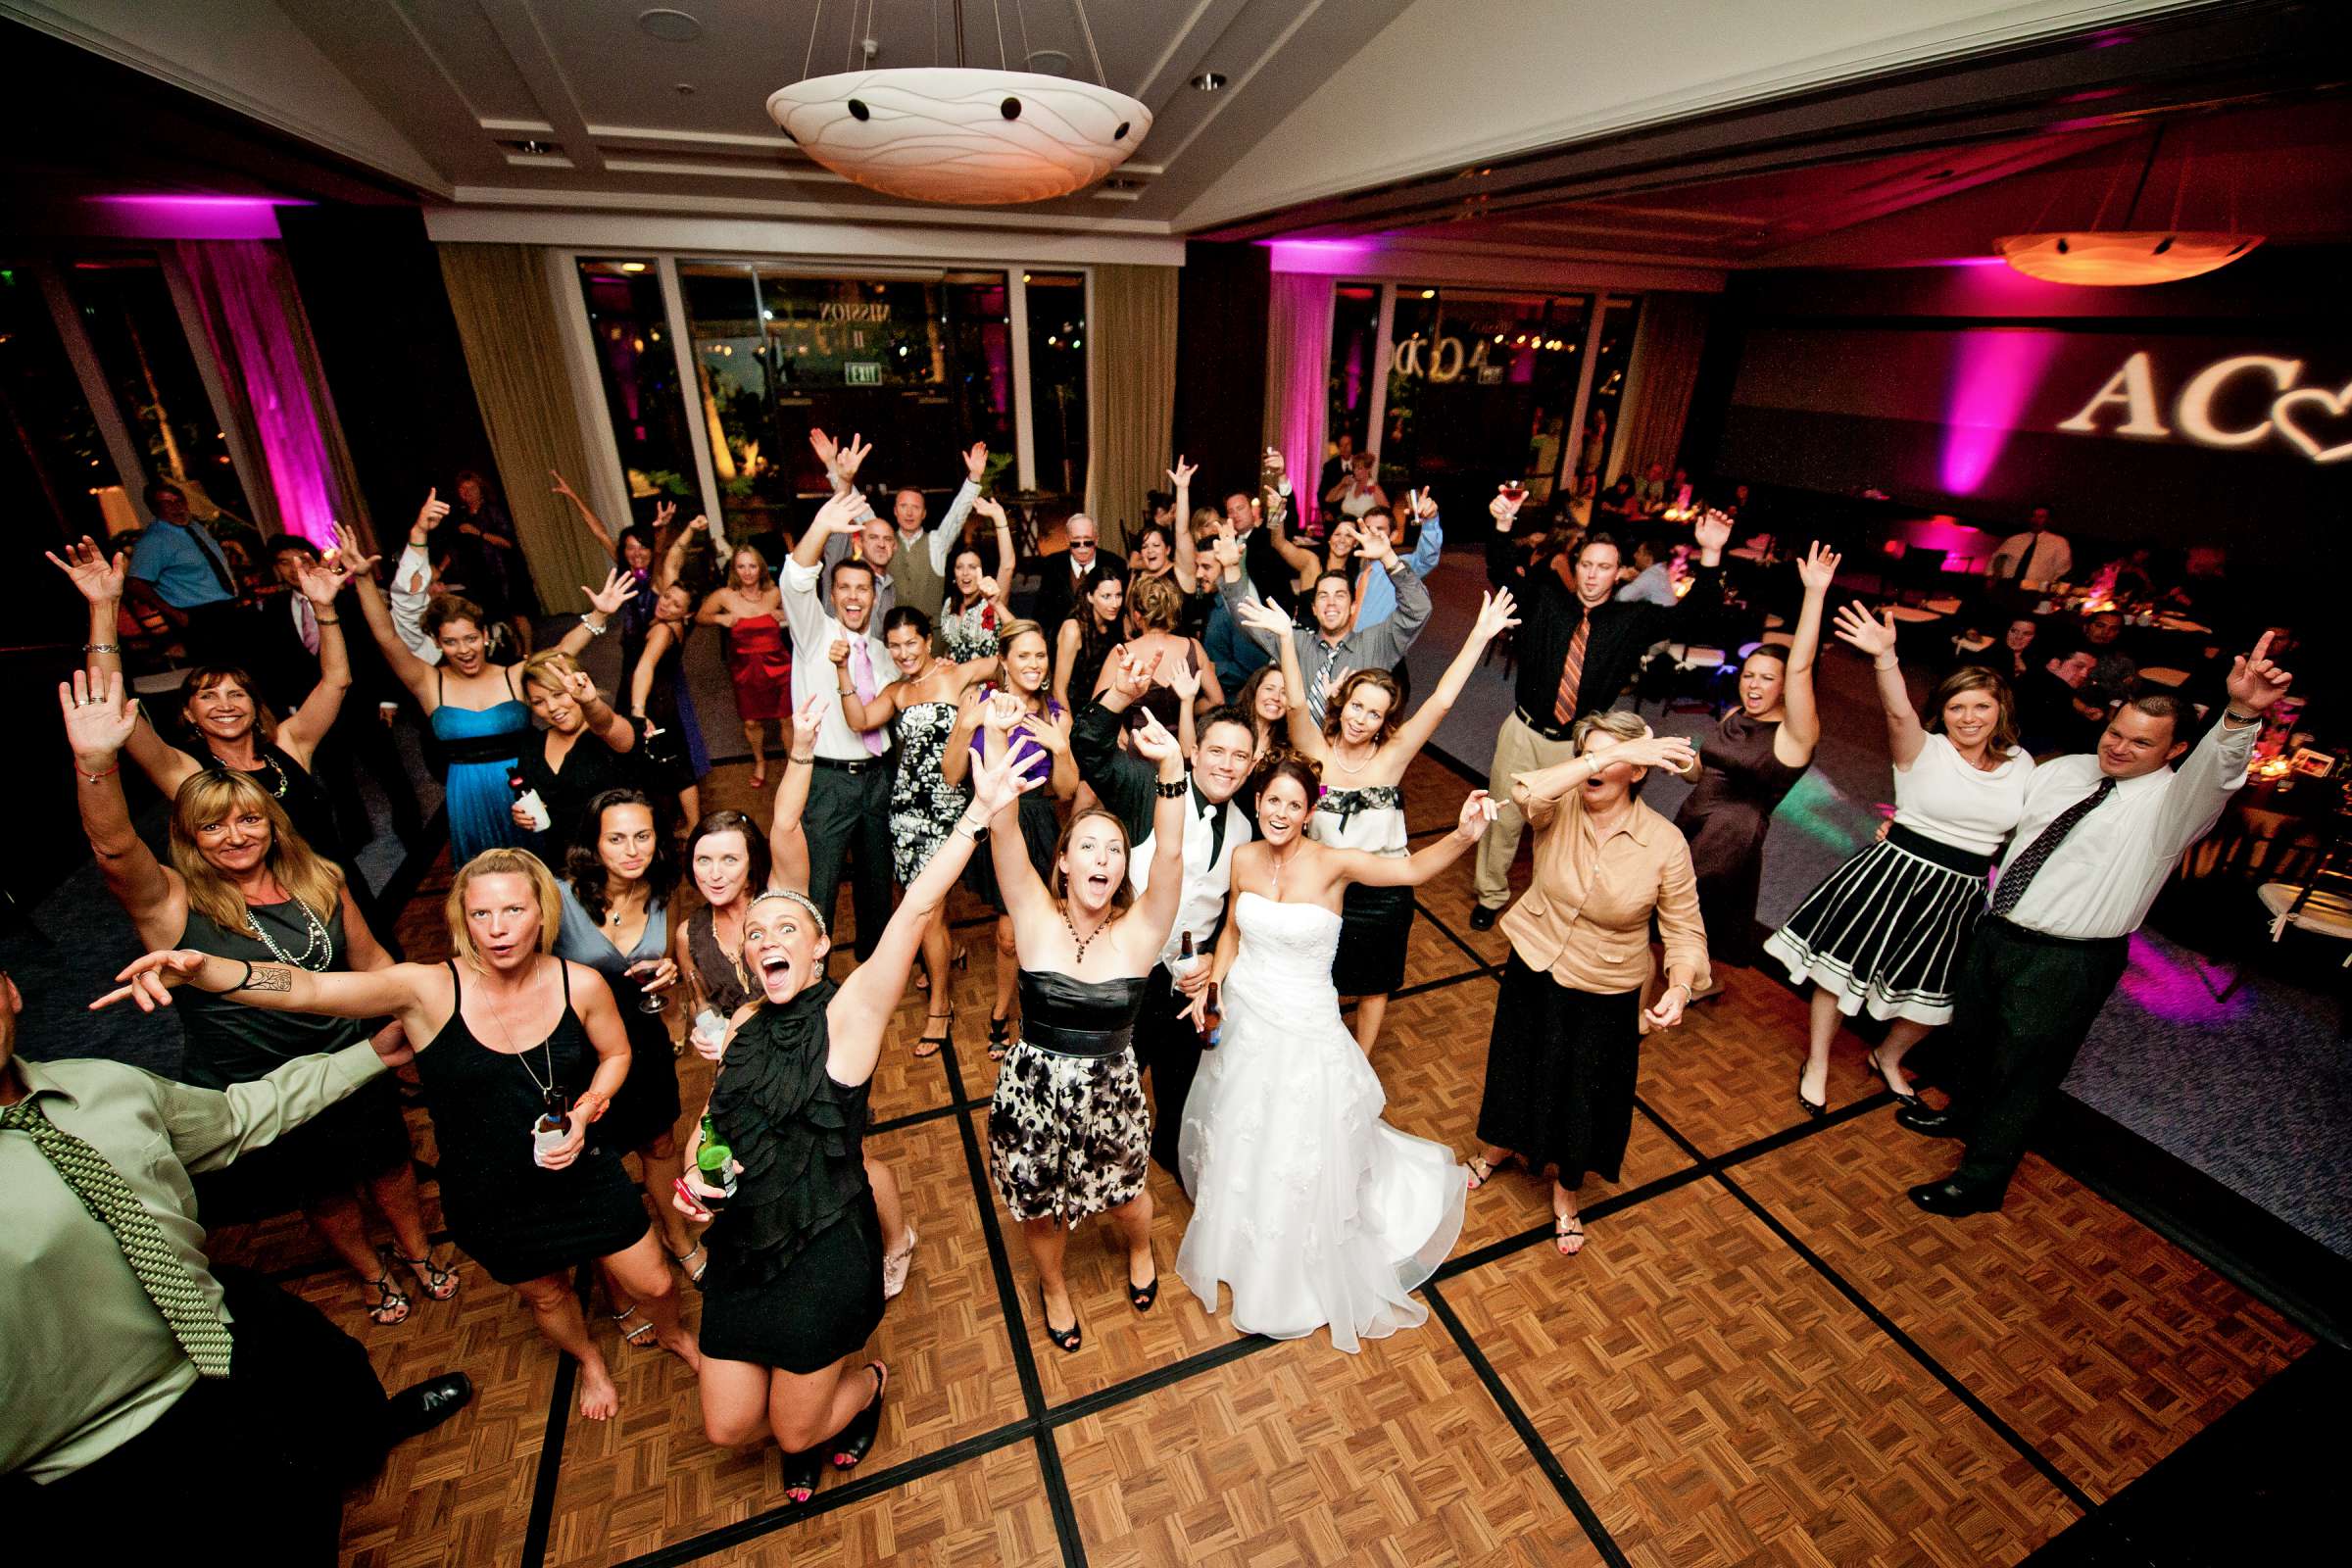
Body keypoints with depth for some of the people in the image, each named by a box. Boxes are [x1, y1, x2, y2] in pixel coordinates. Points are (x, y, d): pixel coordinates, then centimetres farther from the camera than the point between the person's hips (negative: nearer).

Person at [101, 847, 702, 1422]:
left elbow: (615, 1053, -1)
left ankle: (671, 1334, 53)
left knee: (652, 1284, 14)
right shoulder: (428, 989, -22)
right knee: (545, 1295, 26)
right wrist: (200, 969, -52)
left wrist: (584, 1113, -16)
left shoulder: (580, 985, -17)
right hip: (487, 1198, 0)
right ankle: (590, 1360, 62)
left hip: (584, 1173, 0)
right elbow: (308, 989, -36)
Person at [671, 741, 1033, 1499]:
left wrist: (979, 812, -42)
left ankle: (867, 1383, 46)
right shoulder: (744, 1024, -1)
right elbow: (713, 1117, 13)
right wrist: (694, 1175, -9)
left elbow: (917, 909, -32)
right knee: (729, 1427, 17)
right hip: (742, 1249, 5)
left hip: (825, 1253, -5)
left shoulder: (850, 1010, -18)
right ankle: (815, 1396, 49)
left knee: (796, 1433, 13)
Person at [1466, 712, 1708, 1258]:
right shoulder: (1560, 809, -17)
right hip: (1531, 972, 1)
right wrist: (1607, 755, -43)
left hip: (1605, 996, -1)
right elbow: (1527, 789, -41)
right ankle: (1501, 1147, 57)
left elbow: (1684, 930, -11)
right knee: (1518, 1069, 24)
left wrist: (1679, 988, -29)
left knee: (1584, 1095, 17)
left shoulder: (1665, 845, -18)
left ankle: (1565, 1192, 48)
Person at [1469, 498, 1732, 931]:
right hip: (1524, 732, 0)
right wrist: (1503, 525, -21)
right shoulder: (1546, 599, 0)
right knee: (1503, 819, 10)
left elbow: (1697, 607, -4)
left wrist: (1710, 554, -19)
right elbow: (1502, 571, -4)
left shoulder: (1633, 621, 1)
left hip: (1578, 745, 0)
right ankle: (1491, 897, 30)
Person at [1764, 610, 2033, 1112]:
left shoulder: (2020, 765, 5)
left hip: (1960, 897, 4)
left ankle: (1888, 1058, 44)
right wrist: (1885, 656, -47)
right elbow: (1899, 713, -30)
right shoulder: (1923, 750, -9)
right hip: (1894, 874, -4)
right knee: (1845, 963, 2)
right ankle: (1817, 1065, 22)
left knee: (1932, 993, 14)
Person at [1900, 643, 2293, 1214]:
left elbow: (2217, 768, -37)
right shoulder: (2061, 770, 3)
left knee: (2021, 1069, 9)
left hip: (2067, 964, -5)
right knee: (1976, 1038, 25)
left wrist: (2240, 716, -55)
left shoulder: (2174, 802, -14)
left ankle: (1980, 1181, 27)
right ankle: (1962, 1115, 52)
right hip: (1996, 933, 6)